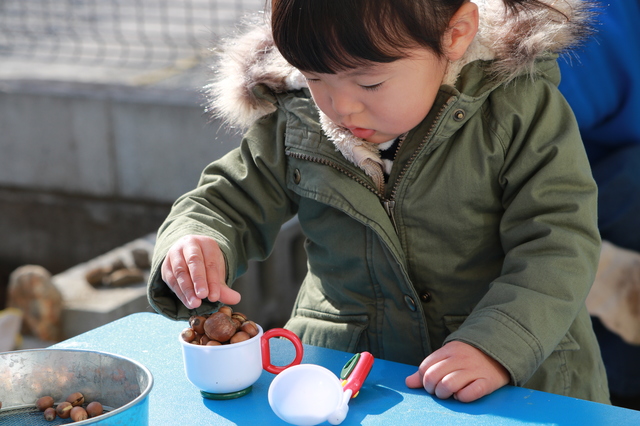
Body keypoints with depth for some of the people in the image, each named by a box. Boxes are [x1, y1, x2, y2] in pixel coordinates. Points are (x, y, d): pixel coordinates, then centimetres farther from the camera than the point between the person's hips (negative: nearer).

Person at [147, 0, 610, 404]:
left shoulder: (520, 109, -10)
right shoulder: (292, 120, 0)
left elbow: (558, 244, -13)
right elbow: (230, 201, 9)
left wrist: (496, 346, -26)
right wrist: (195, 241, -13)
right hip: (339, 372, 2)